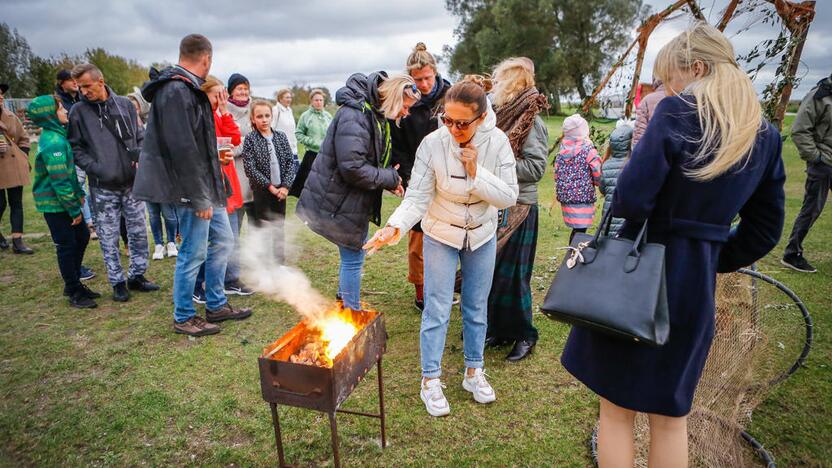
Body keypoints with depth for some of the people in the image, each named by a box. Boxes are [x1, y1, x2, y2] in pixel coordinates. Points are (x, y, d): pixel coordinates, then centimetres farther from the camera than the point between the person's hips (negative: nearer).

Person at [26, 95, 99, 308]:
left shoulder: (57, 135, 10)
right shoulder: (53, 142, -21)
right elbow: (59, 180, -23)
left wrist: (79, 193, 18)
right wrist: (74, 209, -19)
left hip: (66, 200, 9)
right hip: (55, 203, -9)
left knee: (82, 237, 15)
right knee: (66, 245, 0)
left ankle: (73, 283, 28)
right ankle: (75, 292, 12)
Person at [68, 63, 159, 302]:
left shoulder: (125, 104, 3)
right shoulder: (78, 111, -2)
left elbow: (140, 136, 11)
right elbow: (76, 148, 0)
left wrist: (141, 153, -7)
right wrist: (95, 168, -14)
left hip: (132, 183, 2)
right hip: (103, 188, -2)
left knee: (139, 233, 9)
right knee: (109, 239, 6)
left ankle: (137, 275, 26)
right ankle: (118, 282, 20)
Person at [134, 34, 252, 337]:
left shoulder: (187, 89, 14)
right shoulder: (176, 92, -18)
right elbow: (183, 149, -24)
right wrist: (199, 198, -22)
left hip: (206, 186, 10)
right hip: (191, 189, -10)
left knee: (222, 241, 16)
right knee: (193, 254, 0)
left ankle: (216, 306, 30)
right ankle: (183, 318, 18)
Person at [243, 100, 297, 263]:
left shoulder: (281, 136, 5)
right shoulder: (250, 139, -4)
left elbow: (290, 162, 2)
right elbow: (250, 168, -11)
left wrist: (285, 186, -9)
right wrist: (270, 186, -14)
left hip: (281, 191, 3)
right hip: (261, 192, -3)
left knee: (279, 229, 12)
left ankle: (280, 263, 24)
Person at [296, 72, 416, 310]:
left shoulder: (376, 115, 11)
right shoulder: (354, 115, -23)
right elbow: (352, 168, -30)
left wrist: (391, 177, 1)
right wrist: (390, 179, -18)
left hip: (355, 201, 10)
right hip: (342, 201, -10)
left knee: (353, 253, 22)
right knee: (353, 258, -1)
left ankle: (345, 299, 40)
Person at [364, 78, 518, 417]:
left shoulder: (498, 142, -18)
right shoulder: (433, 144, -22)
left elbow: (509, 197, -17)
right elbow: (417, 198, -23)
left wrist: (476, 173, -30)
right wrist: (395, 227, -40)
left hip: (482, 235, 2)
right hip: (441, 235, -2)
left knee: (477, 307, 14)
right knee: (437, 309, 1)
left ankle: (474, 371, 34)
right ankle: (430, 381, 19)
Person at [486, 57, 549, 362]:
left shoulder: (531, 122, -11)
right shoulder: (501, 115, 12)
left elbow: (536, 167, -17)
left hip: (518, 208, -7)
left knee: (511, 273, 0)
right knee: (491, 270, 12)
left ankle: (524, 334, 18)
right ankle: (499, 329, 27)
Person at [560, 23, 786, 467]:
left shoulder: (677, 112, -12)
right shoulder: (765, 134, 7)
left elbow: (631, 198, -20)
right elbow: (764, 231, 10)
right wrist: (710, 261, 17)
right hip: (697, 284, 6)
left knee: (617, 408, 12)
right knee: (671, 415, 22)